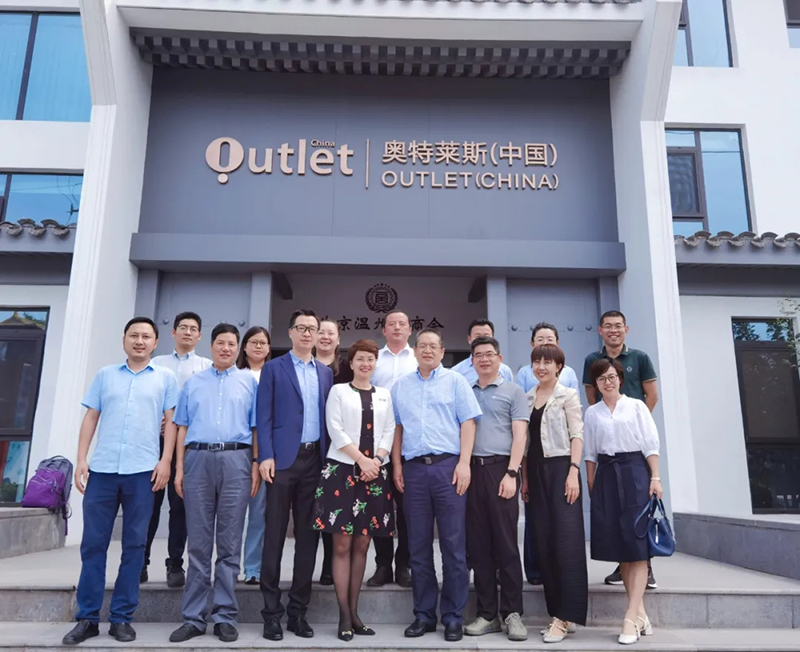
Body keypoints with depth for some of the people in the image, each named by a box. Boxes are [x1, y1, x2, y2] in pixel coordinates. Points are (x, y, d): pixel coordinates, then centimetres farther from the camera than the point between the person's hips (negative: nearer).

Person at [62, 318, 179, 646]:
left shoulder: (165, 378, 7)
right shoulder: (105, 375, 13)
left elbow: (171, 421, 4)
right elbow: (90, 418, 11)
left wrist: (165, 461, -6)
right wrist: (81, 459, 3)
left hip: (143, 471, -2)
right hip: (102, 469, 2)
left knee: (134, 545, 4)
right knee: (93, 543, 4)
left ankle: (122, 617, 14)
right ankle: (87, 618, 16)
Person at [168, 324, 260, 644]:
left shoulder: (249, 381, 11)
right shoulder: (193, 383, 16)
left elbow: (257, 427, 7)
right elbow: (183, 428, 13)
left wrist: (256, 464, -4)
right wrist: (179, 468, 6)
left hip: (236, 460, -1)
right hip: (198, 459, 2)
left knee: (229, 542, 2)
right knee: (198, 542, 5)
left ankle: (225, 616, 10)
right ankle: (194, 617, 12)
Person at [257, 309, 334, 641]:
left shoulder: (326, 373, 14)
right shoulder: (273, 368, 4)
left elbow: (328, 418, 12)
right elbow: (264, 416, -3)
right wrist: (266, 456, -12)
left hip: (315, 460, 4)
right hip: (283, 459, -3)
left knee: (308, 537, 7)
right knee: (274, 536, 2)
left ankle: (298, 611, 17)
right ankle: (272, 612, 12)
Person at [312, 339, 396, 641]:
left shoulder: (384, 395, 14)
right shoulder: (338, 391, 4)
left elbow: (389, 432, 9)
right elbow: (335, 430, -5)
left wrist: (376, 460, -8)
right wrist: (362, 460, -11)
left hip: (375, 473, 3)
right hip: (343, 469, -3)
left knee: (362, 544, 7)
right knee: (342, 544, -3)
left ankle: (354, 612, 16)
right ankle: (344, 616, 5)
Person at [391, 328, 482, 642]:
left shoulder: (455, 381, 6)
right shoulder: (401, 386, 15)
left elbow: (467, 424, -1)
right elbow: (397, 427, 15)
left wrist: (464, 464, -10)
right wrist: (396, 465, 6)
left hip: (448, 466, -3)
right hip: (413, 469, 3)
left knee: (453, 545, 0)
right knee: (418, 546, 8)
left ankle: (453, 616, 12)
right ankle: (423, 614, 19)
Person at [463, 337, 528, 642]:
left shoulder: (513, 392, 7)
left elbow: (519, 435, -1)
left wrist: (511, 473, -12)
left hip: (500, 468, -3)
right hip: (472, 470, 3)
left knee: (506, 543, -2)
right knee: (477, 545, 5)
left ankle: (512, 613, 8)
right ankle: (487, 613, 14)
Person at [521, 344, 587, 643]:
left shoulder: (568, 395, 0)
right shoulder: (527, 398, 13)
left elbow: (577, 434, -6)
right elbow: (525, 439, 13)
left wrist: (574, 472, -16)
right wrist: (524, 477, 8)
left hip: (561, 468, -5)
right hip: (536, 471, 5)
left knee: (566, 540, -5)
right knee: (544, 542, 6)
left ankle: (566, 615, -1)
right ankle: (557, 611, 15)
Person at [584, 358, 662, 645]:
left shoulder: (636, 406, 4)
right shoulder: (592, 413, 11)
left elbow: (650, 444, 0)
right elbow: (590, 453, 11)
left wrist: (655, 478, -8)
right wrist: (591, 486, 6)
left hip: (634, 473, -3)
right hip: (606, 476, 3)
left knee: (637, 543, -7)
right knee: (619, 546, 3)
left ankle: (631, 618, -8)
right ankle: (641, 613, 13)